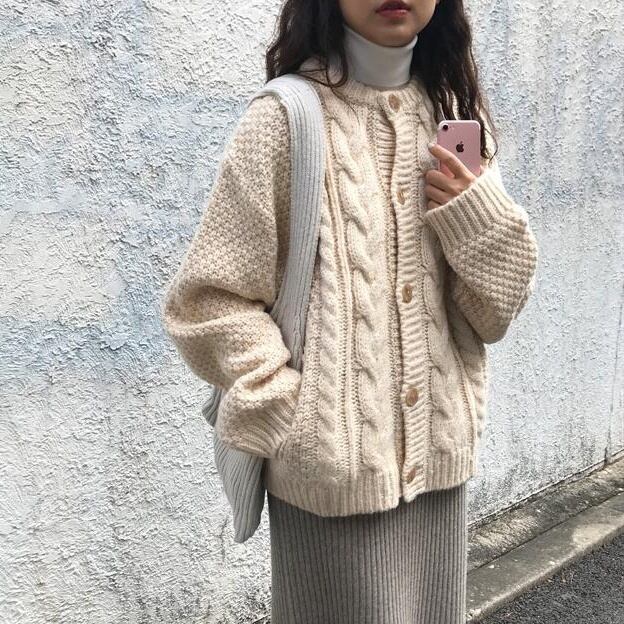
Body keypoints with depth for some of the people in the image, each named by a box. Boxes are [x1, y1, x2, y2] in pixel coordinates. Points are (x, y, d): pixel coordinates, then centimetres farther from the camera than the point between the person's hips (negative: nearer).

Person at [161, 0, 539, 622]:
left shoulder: (456, 116, 6)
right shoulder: (287, 116, -9)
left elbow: (494, 312, 7)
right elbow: (207, 300, -8)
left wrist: (480, 217, -10)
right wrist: (294, 418, -14)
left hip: (438, 455, 5)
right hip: (333, 466, -4)